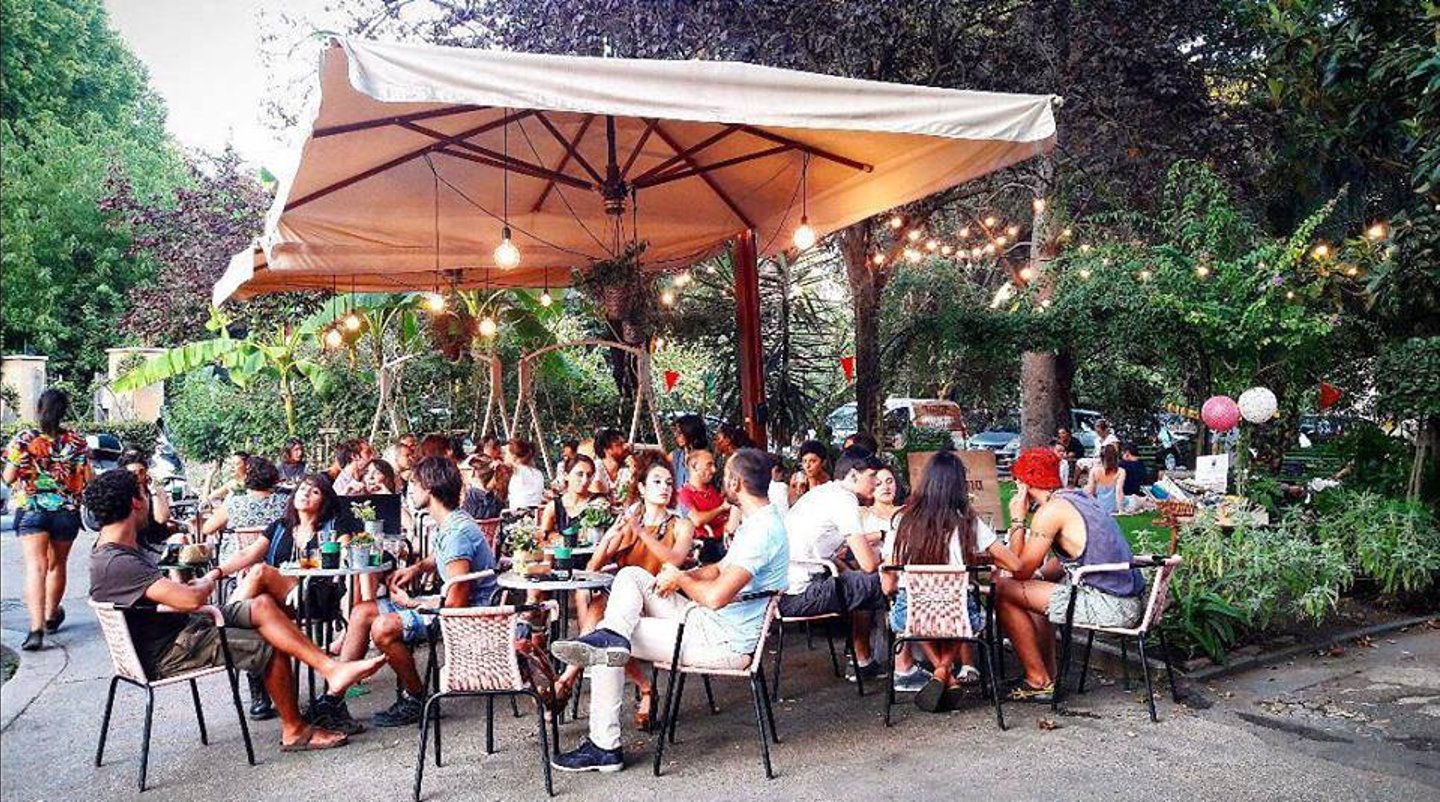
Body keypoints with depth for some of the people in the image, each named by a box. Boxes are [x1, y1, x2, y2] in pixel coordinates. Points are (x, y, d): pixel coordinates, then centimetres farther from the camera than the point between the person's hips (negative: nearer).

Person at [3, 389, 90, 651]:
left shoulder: (23, 439, -4)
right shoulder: (77, 441, -1)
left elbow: (9, 477, -4)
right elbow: (87, 480, -3)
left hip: (30, 509, -2)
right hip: (67, 511, 2)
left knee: (36, 566, -8)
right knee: (58, 564, 18)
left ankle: (36, 627, -21)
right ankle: (51, 616, 36)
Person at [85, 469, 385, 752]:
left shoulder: (116, 553, 8)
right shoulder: (117, 563, -25)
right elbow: (191, 599, -32)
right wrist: (208, 580, -9)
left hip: (179, 627, 10)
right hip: (169, 653, -10)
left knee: (263, 605, -3)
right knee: (272, 646, -9)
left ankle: (332, 668, -5)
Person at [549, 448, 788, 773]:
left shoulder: (762, 531, -23)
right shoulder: (759, 521, 11)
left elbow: (716, 596, -30)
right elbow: (721, 569, 20)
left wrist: (680, 578, -10)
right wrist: (679, 576, 2)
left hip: (724, 643, -10)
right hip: (707, 622, 10)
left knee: (606, 651, -4)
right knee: (631, 575, 3)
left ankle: (605, 747, 1)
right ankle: (613, 636, -21)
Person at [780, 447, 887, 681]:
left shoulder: (819, 492, 17)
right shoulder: (843, 499, -11)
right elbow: (868, 563, -13)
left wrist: (879, 535, 36)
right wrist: (882, 553, 8)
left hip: (776, 589, 10)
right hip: (797, 597, -10)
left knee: (859, 584, 28)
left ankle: (863, 661, 31)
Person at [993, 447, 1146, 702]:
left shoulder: (1051, 510, -13)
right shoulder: (1076, 498, 15)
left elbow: (1020, 570, -8)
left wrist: (1017, 520, -1)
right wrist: (1039, 574, 11)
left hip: (1110, 607, -10)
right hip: (1132, 601, 10)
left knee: (1003, 590, -5)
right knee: (1037, 585, 28)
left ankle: (1038, 681, 5)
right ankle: (1049, 675, 28)